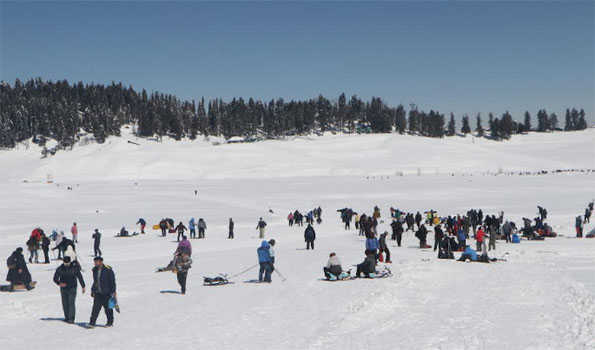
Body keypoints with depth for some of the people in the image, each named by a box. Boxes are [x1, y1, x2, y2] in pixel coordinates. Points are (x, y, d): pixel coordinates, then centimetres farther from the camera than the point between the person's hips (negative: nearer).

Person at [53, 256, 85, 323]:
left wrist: (83, 287, 6)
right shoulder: (60, 269, -2)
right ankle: (67, 317, 18)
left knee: (71, 303, -12)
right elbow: (55, 278, 3)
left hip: (72, 289, -3)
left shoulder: (74, 268, -8)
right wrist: (59, 283, -18)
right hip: (63, 289, 3)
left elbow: (80, 277, 2)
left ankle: (71, 319, -13)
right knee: (65, 304, 6)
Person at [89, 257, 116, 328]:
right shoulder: (95, 270, 8)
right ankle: (92, 322, -6)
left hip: (107, 293, -5)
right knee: (96, 307, -5)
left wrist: (113, 292, -12)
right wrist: (93, 290, 18)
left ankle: (110, 322, 19)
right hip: (98, 293, 5)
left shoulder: (108, 270, -11)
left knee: (108, 308, 5)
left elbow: (112, 281, -9)